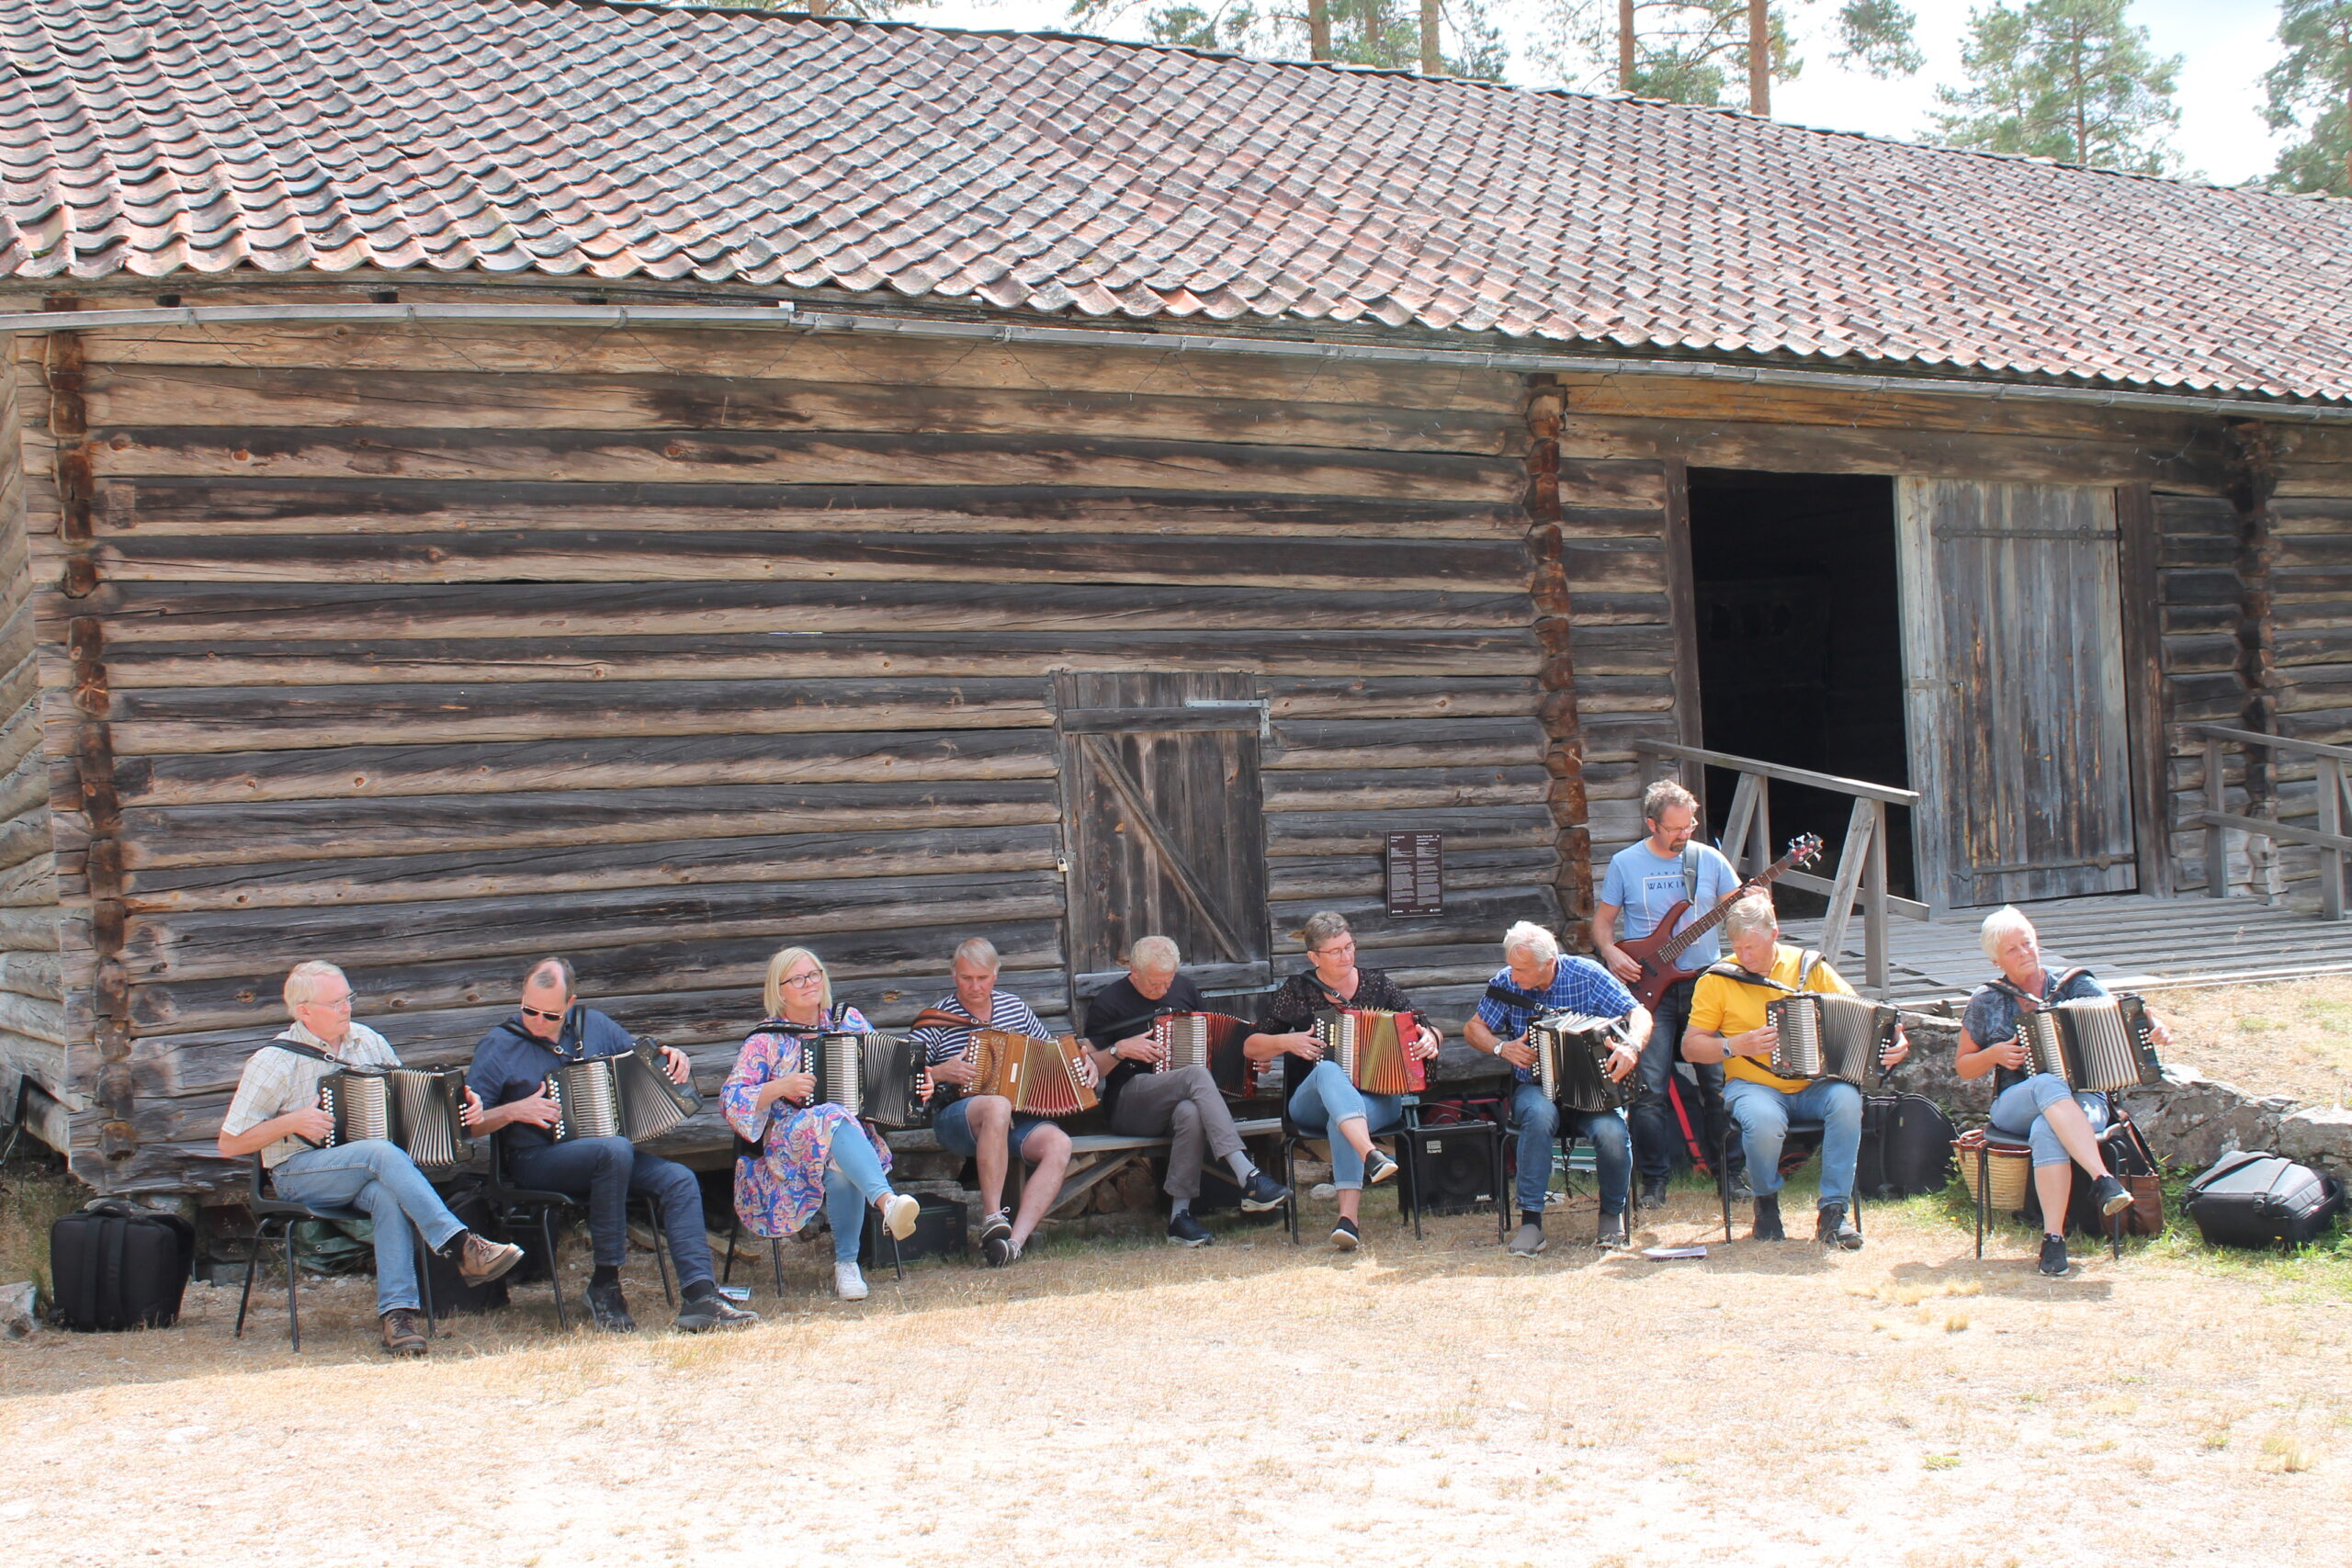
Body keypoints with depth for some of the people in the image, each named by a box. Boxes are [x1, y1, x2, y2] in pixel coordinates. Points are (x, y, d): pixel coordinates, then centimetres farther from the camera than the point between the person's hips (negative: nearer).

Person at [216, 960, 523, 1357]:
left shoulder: (368, 1041, 11)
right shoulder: (275, 1061, -3)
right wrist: (291, 1122, -15)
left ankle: (397, 1314, -39)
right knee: (382, 1153, -35)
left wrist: (462, 1108, 0)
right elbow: (229, 1146, -1)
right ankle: (462, 1248, -43)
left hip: (364, 1171, 4)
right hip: (299, 1174, -4)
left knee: (388, 1193, -35)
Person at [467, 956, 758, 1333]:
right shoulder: (499, 1046, -2)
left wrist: (673, 1060, 2)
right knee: (615, 1150, -35)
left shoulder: (592, 1024, 10)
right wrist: (513, 1111, -19)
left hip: (607, 1153, 5)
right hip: (537, 1160, -5)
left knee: (680, 1180, -20)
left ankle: (699, 1297, -27)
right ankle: (604, 1285, -24)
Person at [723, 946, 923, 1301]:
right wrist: (780, 1088, -17)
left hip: (855, 1137, 2)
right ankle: (888, 1203, -58)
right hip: (789, 1145, -2)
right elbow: (730, 1100, -3)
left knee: (841, 1167, -37)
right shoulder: (766, 1041, 5)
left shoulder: (849, 1020, 14)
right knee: (833, 1119, -38)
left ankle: (847, 1265, -27)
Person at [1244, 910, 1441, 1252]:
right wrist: (1287, 1042, -10)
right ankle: (1371, 1157, -57)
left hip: (1377, 1099, 0)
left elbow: (1422, 1030, 14)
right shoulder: (1296, 992, 7)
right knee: (1328, 1069, -37)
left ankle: (1348, 1219, -49)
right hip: (1312, 1104, 0)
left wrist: (1430, 1038, -10)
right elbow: (1251, 1047, 9)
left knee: (1339, 1122, -37)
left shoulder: (1378, 985, 10)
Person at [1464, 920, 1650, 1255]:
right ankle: (1531, 1221, -29)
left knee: (1613, 1133, -31)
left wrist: (1632, 1046, -30)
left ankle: (1613, 1213, 0)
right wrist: (1501, 1048, -13)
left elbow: (1640, 1015, -9)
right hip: (1535, 1088, 1)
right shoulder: (1506, 982, -2)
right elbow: (1474, 1027, 8)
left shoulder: (1587, 975, -7)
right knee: (1540, 1114, -37)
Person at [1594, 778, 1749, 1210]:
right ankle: (1654, 1180, 5)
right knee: (1650, 1089, -6)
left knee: (1720, 1081, 1)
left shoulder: (1709, 859, 5)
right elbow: (1602, 920, 9)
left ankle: (1731, 1171, 14)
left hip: (1706, 981, 1)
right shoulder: (1625, 864, 3)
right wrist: (1611, 954, -10)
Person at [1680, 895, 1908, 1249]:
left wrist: (1894, 1043, -10)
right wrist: (1735, 1046, -15)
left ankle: (1834, 1210, -19)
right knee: (1765, 1122, -36)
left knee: (1846, 1100, -31)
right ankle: (1766, 1202, -4)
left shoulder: (1810, 968, 5)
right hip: (1753, 1087, -2)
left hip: (1812, 1086, 2)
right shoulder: (1718, 980, -1)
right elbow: (1690, 1046, 1)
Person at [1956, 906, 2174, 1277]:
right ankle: (2102, 1179, -50)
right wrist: (1995, 1054, -5)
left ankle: (2053, 1237, -38)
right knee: (2048, 1084, -38)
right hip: (2016, 1106, 0)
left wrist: (2153, 1024, -25)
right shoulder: (1986, 1002, 10)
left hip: (2082, 1101, 0)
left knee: (2046, 1131, -38)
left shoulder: (2074, 987, 8)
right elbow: (1963, 1066, 16)